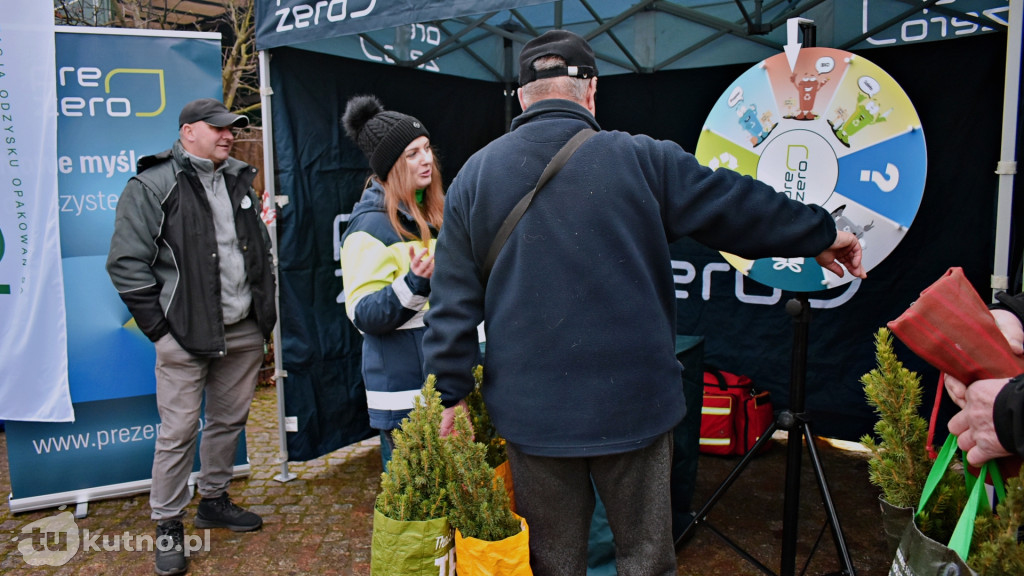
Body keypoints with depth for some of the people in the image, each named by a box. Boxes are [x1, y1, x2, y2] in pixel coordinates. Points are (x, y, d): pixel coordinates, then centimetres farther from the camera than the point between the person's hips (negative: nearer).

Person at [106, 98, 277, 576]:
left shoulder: (239, 181, 13)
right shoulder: (153, 186, -7)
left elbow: (262, 249, 21)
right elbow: (126, 263, -9)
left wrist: (265, 313, 14)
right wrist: (160, 326, -10)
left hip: (244, 331, 6)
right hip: (186, 335, -6)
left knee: (229, 420, 16)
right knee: (178, 432, 0)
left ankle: (214, 501, 34)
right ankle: (167, 525, 16)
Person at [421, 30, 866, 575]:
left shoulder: (474, 174, 1)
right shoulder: (640, 159, -5)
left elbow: (453, 301, 1)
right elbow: (736, 205, 4)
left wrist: (451, 392, 8)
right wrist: (820, 233, 20)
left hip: (530, 410, 2)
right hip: (634, 402, -1)